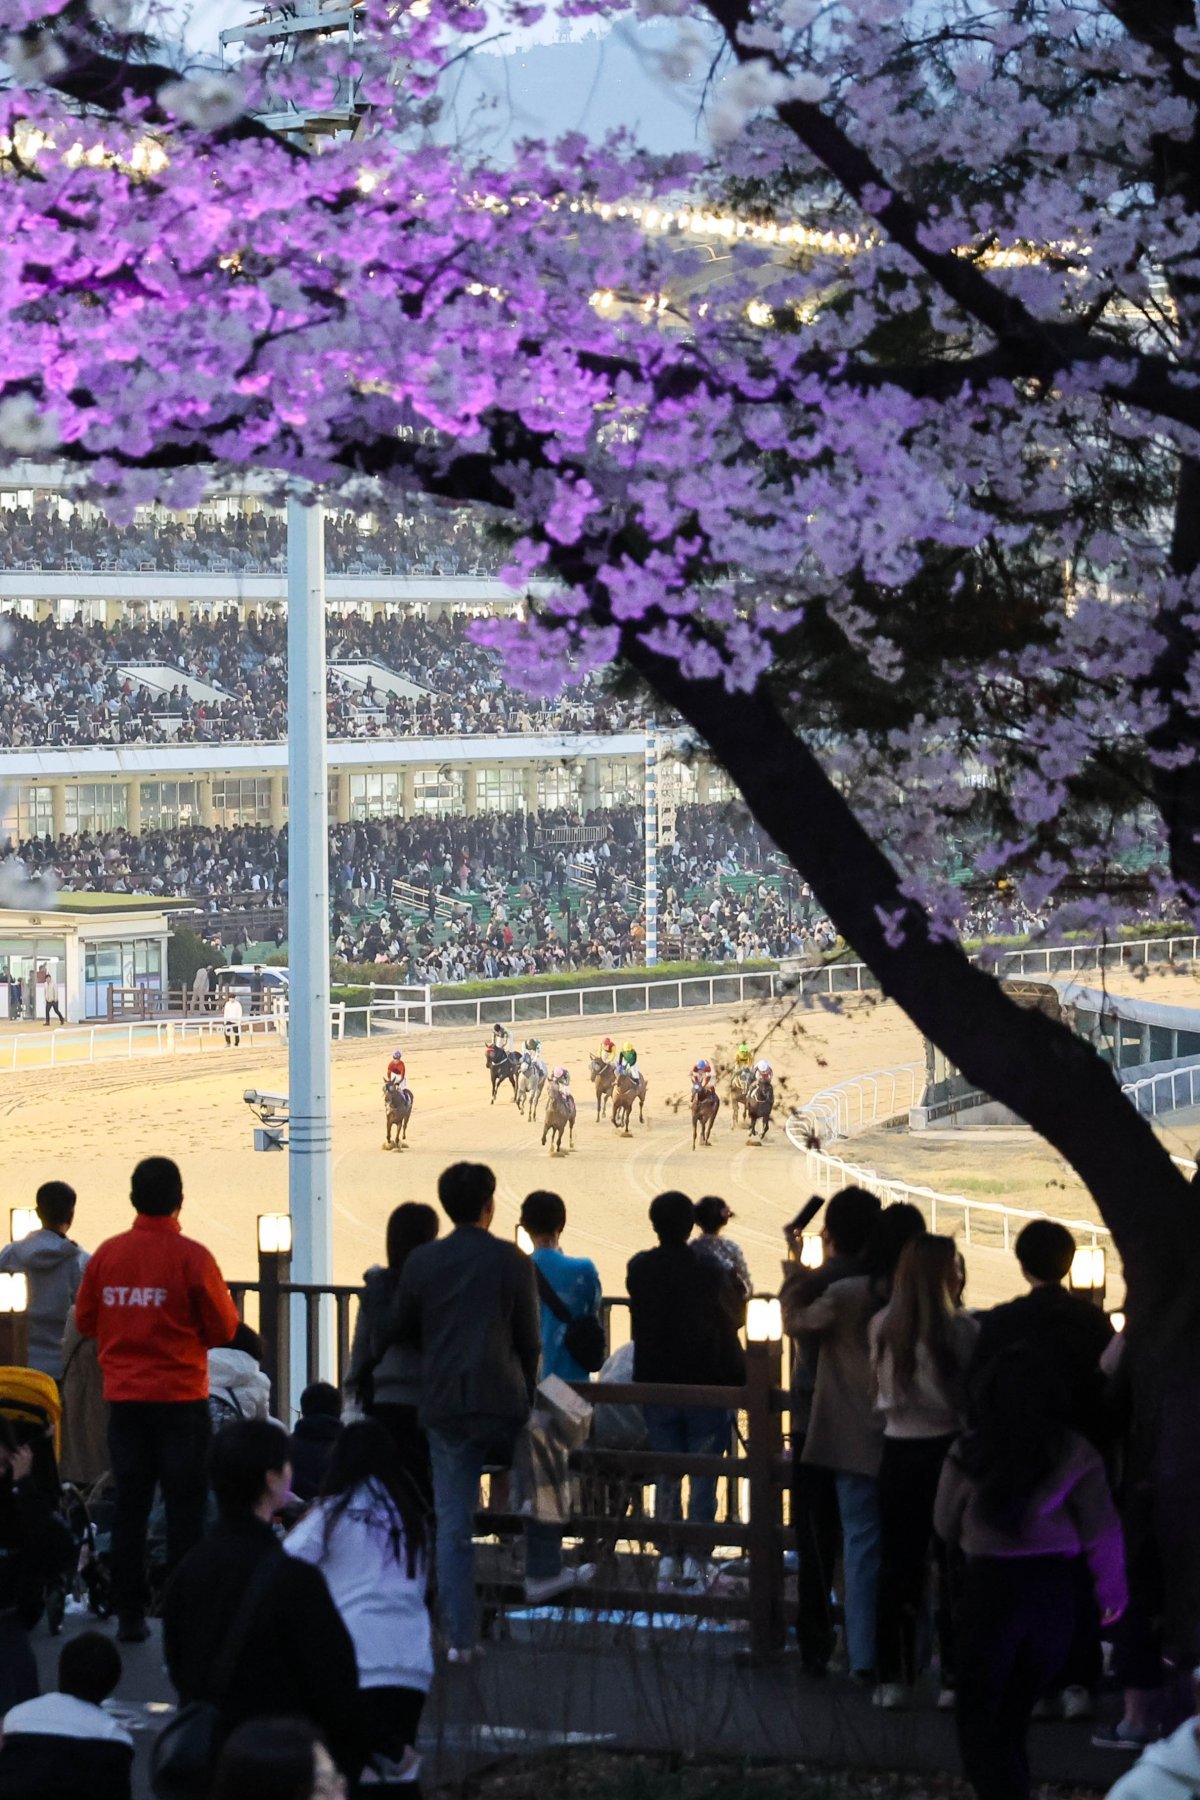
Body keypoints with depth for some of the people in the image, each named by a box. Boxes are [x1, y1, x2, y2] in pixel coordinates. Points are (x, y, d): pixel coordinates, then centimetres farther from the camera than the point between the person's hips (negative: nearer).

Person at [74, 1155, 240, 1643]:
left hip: (123, 1397, 3)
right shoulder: (191, 1257, -10)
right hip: (181, 1398, -3)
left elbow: (85, 1320, 10)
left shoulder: (107, 1254, 0)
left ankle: (129, 1615, 8)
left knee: (129, 1504, 8)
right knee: (185, 1504, 2)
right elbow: (224, 1328, -6)